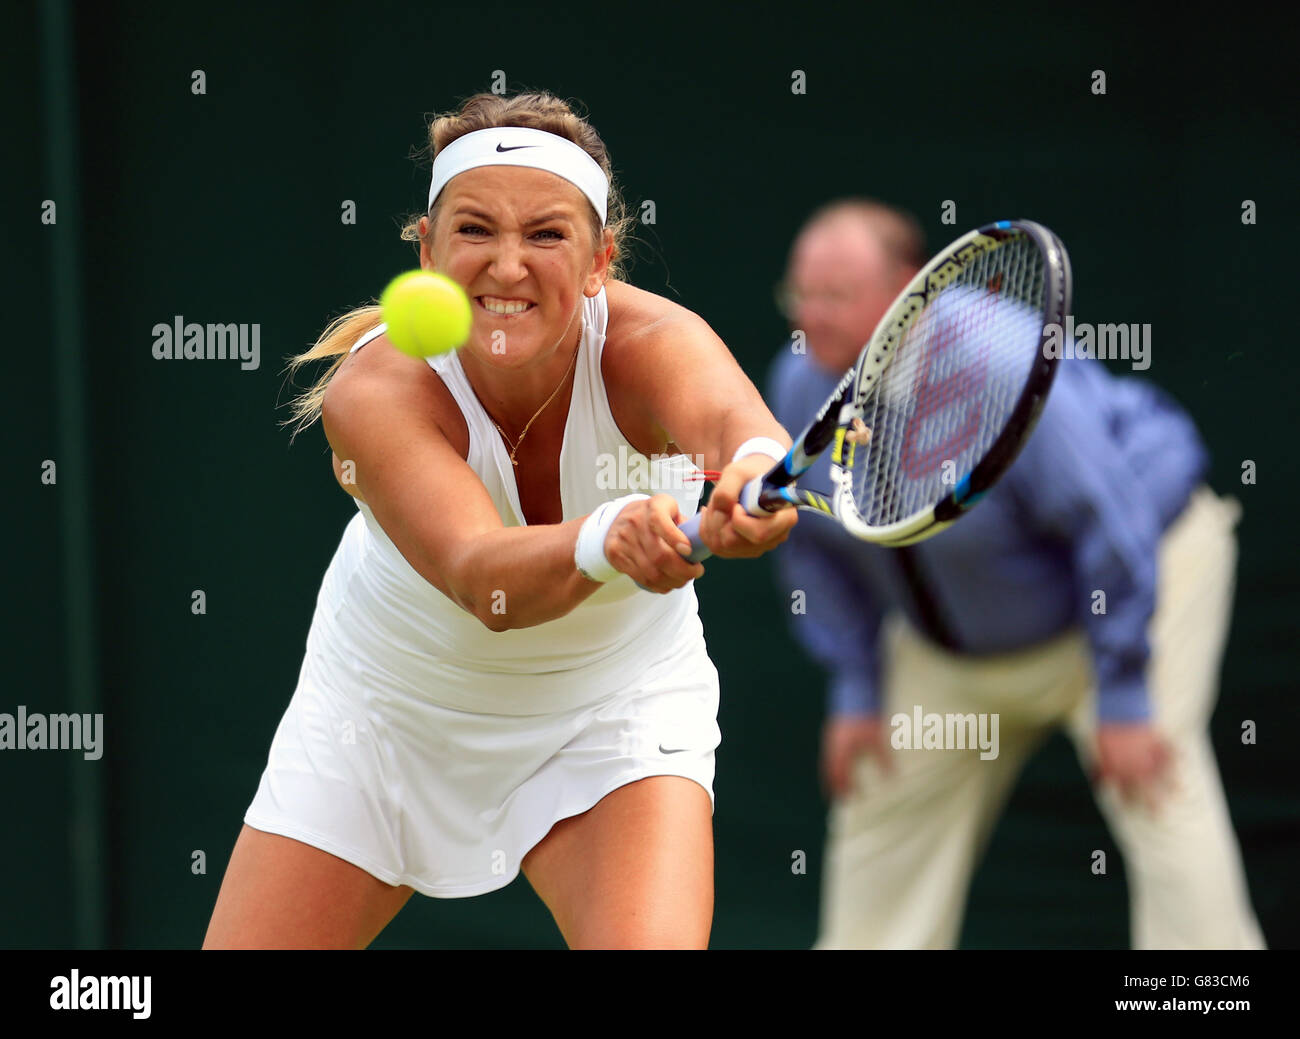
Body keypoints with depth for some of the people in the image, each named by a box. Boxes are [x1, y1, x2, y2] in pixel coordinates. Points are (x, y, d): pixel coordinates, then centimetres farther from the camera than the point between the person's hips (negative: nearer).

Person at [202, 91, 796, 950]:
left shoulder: (649, 343, -28)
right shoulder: (375, 389, -29)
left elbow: (730, 415, -53)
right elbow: (479, 575, -46)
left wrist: (761, 471, -78)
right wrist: (607, 539, -68)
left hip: (614, 711, -1)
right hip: (384, 710, 1)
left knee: (650, 943, -27)